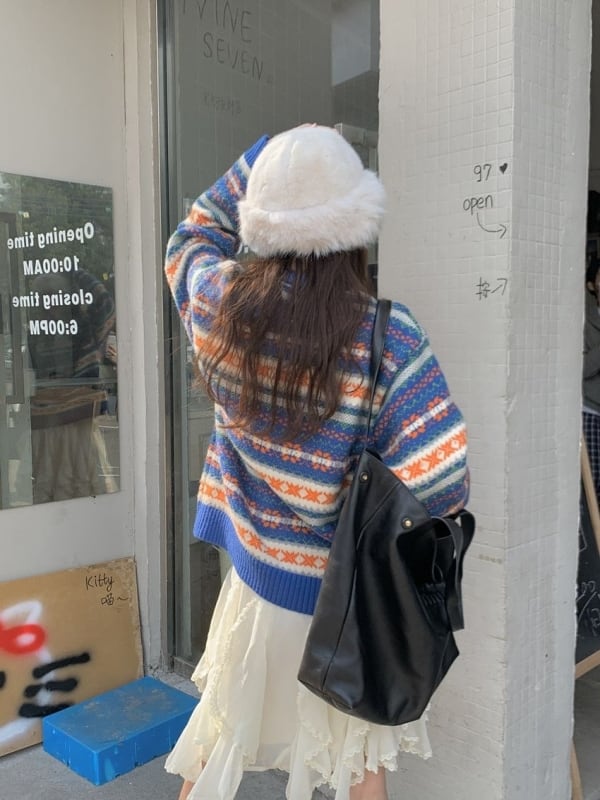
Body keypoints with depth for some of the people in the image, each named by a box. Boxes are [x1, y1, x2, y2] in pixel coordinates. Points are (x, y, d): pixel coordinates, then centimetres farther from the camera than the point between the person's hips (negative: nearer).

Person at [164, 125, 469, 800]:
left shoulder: (217, 303, -12)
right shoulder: (387, 337, -23)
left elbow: (194, 233, 12)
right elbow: (440, 485, -25)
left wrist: (265, 156, 11)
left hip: (256, 575, 3)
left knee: (218, 742, 27)